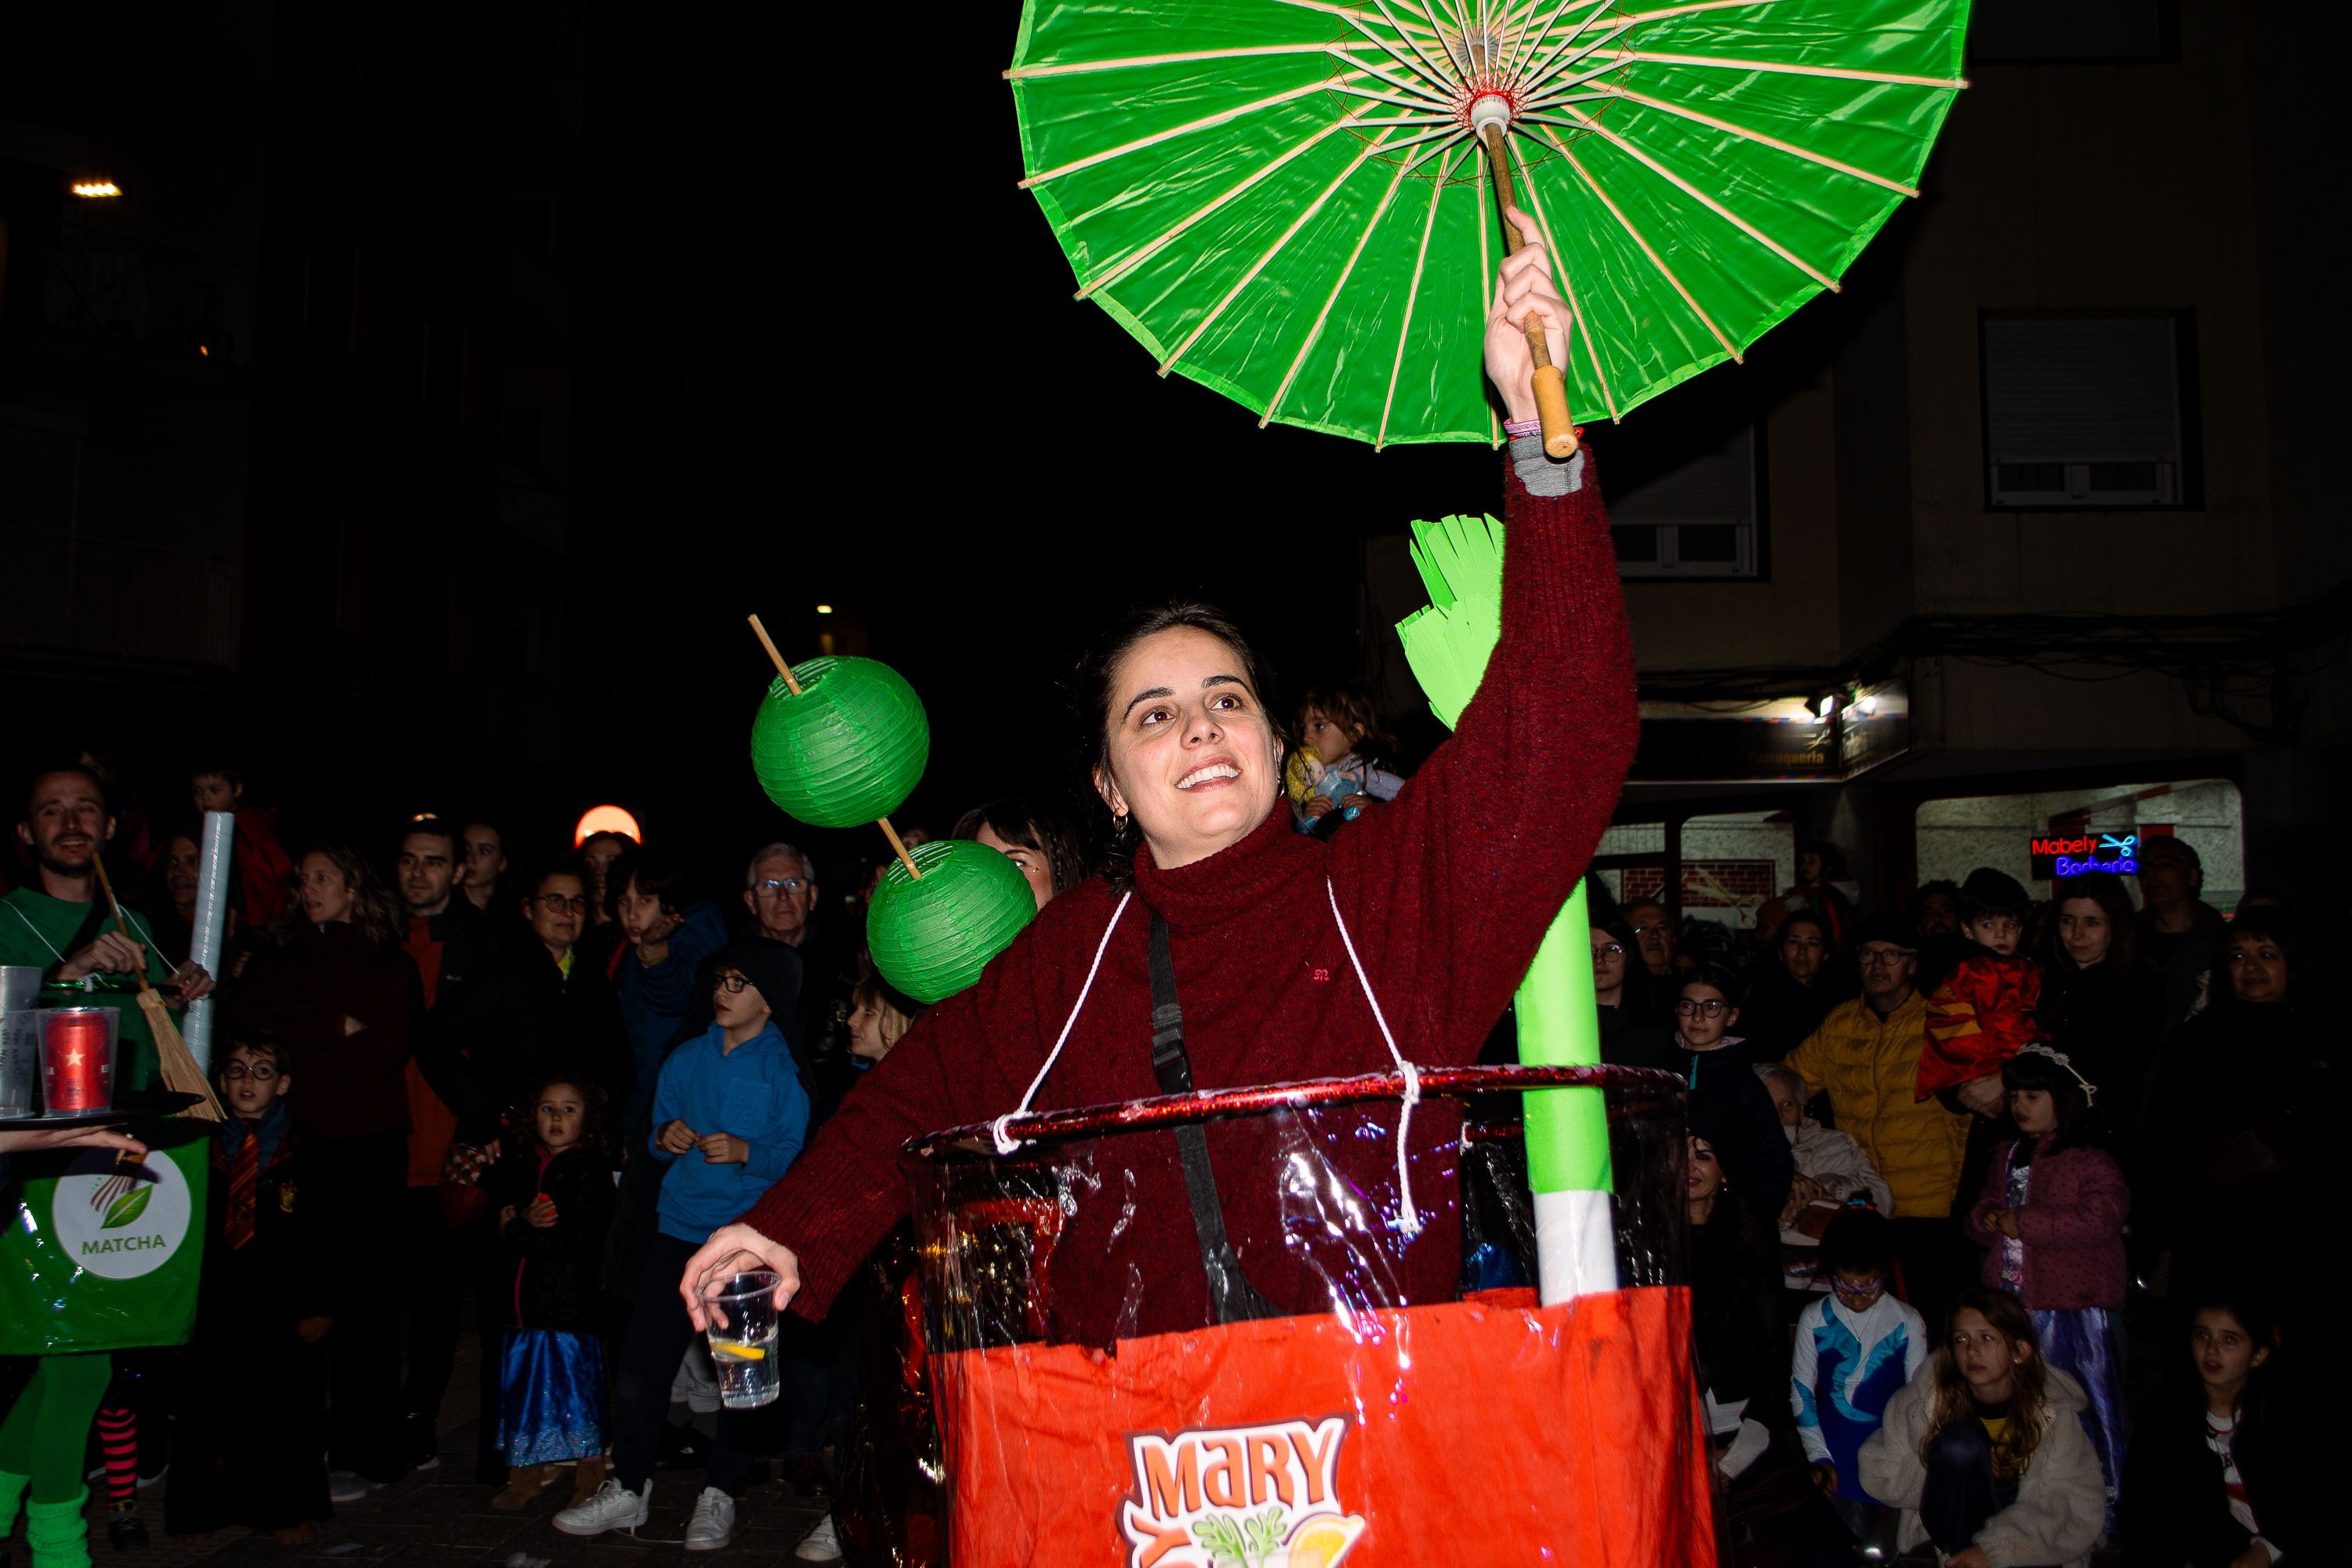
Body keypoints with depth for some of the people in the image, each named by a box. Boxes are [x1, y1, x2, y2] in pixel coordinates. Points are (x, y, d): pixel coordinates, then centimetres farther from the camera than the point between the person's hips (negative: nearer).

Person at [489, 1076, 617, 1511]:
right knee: (521, 1386, 13)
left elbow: (580, 1240, -16)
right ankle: (525, 1476, 27)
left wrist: (512, 1232, -11)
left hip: (570, 1300, -6)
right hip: (521, 1300, 6)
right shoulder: (518, 1163, 12)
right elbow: (493, 1217, 7)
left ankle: (590, 1482, 12)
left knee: (575, 1385, -1)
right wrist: (524, 1221, -14)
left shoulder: (590, 1169, -8)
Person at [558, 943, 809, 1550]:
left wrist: (746, 1151, -22)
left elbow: (798, 1157, -8)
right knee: (640, 1364, 2)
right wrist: (664, 1137, -2)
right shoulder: (688, 1059, 11)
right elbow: (657, 1132, 20)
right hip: (680, 1228, 4)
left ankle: (720, 1496, 16)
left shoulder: (783, 1070, -3)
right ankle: (628, 1489, 17)